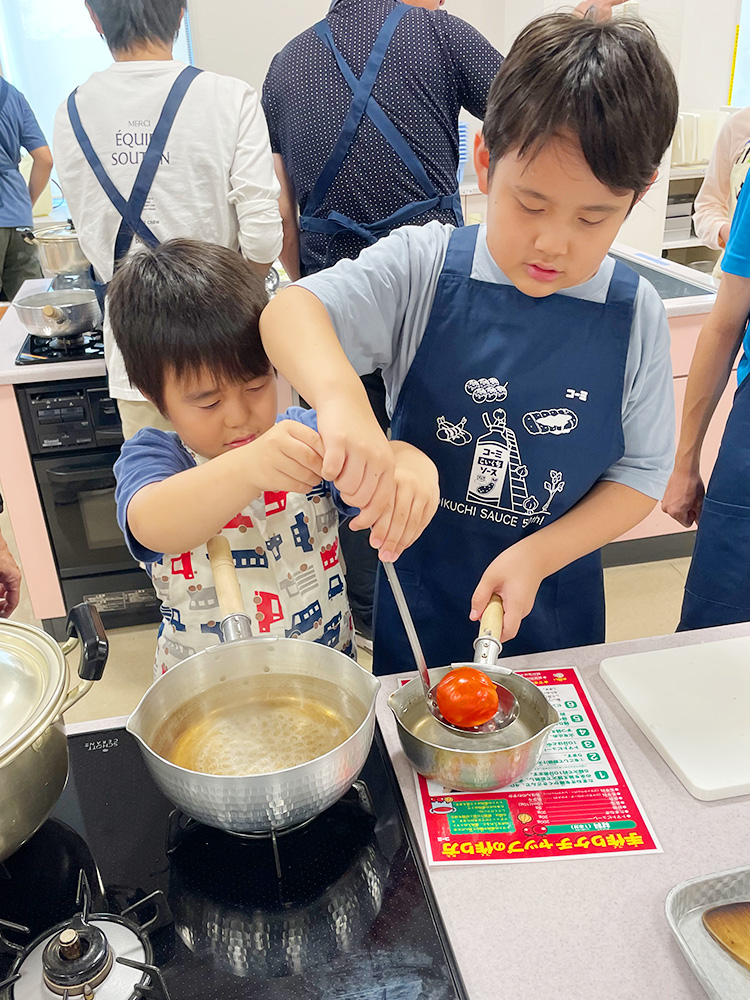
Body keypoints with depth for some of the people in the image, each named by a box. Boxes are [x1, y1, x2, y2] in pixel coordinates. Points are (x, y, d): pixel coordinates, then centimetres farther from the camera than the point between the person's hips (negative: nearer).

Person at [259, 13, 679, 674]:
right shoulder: (424, 270, -14)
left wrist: (538, 554, -19)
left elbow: (641, 473, -5)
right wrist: (341, 399, -48)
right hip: (421, 601, -1)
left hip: (556, 611, 1)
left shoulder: (634, 315, -10)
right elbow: (290, 312, -26)